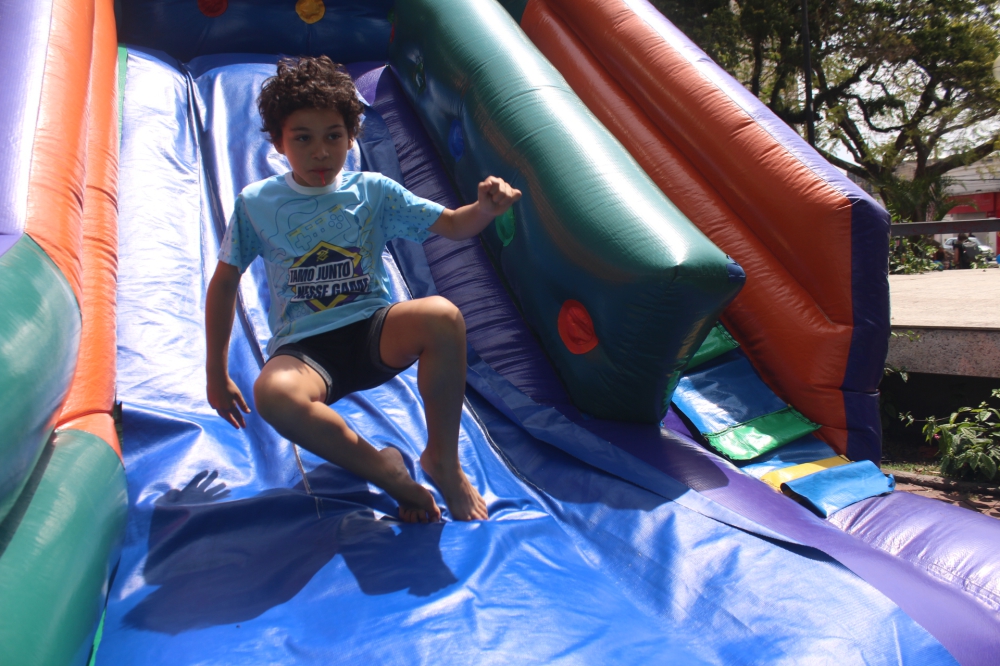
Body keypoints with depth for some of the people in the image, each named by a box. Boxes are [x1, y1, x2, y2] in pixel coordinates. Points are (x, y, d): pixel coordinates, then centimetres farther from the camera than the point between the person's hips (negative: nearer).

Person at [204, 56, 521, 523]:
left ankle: (443, 460, -10)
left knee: (442, 315, -33)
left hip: (373, 330, 1)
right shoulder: (257, 203, 3)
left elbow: (451, 225, -3)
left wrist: (485, 209, -28)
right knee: (273, 393, -38)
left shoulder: (372, 192, 4)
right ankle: (383, 468, -12)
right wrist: (216, 372, 10)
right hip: (302, 348, 0)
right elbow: (224, 283, 10)